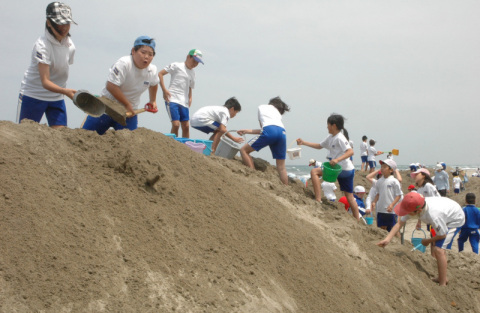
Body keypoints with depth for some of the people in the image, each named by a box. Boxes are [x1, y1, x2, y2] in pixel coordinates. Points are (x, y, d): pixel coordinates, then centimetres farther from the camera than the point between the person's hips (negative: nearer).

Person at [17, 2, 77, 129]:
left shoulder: (70, 45, -1)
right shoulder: (42, 45, -22)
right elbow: (45, 82, -30)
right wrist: (65, 91, -44)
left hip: (57, 98, 6)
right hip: (33, 95, -6)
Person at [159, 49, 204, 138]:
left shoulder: (192, 72, 19)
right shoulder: (176, 66, 1)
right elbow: (160, 74, -2)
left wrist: (190, 98, 11)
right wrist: (164, 90, -9)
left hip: (184, 102, 6)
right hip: (172, 100, -6)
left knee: (186, 126, 3)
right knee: (176, 124, -14)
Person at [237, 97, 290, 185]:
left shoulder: (262, 107, 29)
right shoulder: (278, 113, 38)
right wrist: (248, 131, 32)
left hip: (270, 131, -5)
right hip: (282, 132, 5)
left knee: (244, 150, 6)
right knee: (281, 167, 12)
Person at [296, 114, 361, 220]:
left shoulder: (340, 138, -13)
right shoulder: (330, 138, 15)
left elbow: (350, 151, -24)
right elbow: (319, 146, 26)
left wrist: (337, 159, -36)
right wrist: (303, 142, 21)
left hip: (345, 169, -10)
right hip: (348, 171, 10)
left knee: (314, 172, -11)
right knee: (350, 197, 14)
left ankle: (318, 201, -17)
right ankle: (358, 221, 19)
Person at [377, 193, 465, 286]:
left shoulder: (434, 216, -43)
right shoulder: (413, 207, -24)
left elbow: (442, 235, -26)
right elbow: (400, 223, -18)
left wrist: (428, 241, -9)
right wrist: (387, 239, -28)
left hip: (455, 219, -9)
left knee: (438, 249, -18)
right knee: (437, 245, 19)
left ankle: (442, 284, -10)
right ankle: (442, 278, 34)